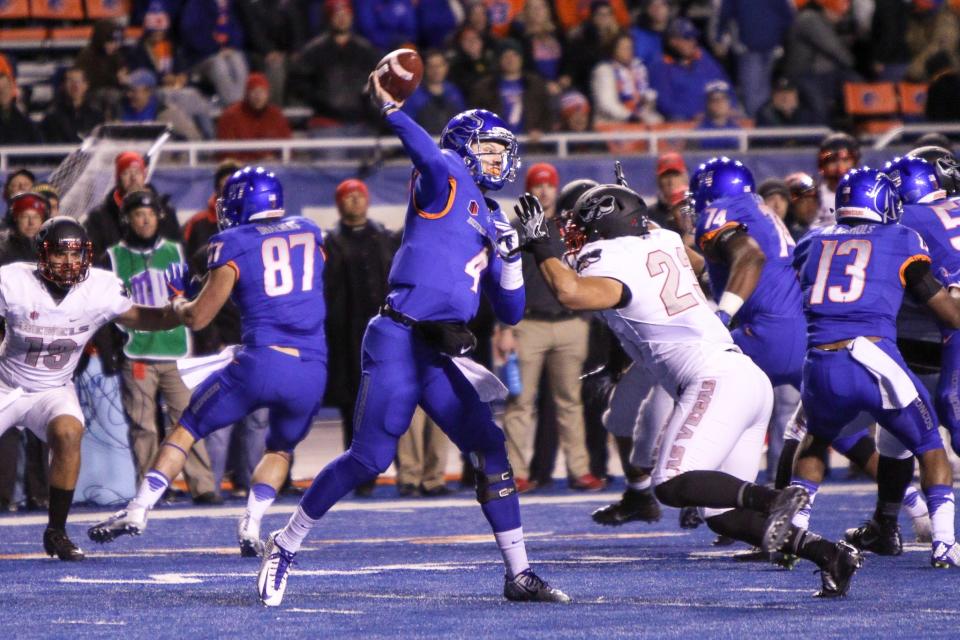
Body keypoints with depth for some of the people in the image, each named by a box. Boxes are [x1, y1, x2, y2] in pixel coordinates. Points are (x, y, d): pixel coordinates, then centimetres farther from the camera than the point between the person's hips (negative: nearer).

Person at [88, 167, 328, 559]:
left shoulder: (234, 244, 4)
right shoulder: (309, 233, 17)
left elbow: (197, 318, 5)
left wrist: (177, 301, 25)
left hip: (261, 361, -3)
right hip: (312, 371, 3)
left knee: (189, 427, 15)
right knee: (280, 450, 27)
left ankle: (137, 511, 7)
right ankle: (251, 527, 8)